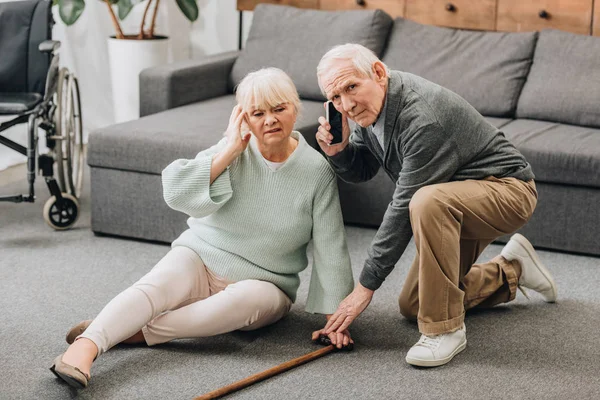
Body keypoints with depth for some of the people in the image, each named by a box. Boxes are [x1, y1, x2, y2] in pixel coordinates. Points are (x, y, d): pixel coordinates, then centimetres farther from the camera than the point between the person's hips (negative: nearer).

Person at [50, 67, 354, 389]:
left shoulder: (317, 172, -9)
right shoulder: (233, 150, -6)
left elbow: (330, 248, -8)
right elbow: (175, 192, -19)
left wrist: (334, 316, -11)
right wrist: (228, 153, -24)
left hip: (262, 282, 0)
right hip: (201, 257, 1)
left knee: (248, 298, -35)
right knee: (155, 286, -30)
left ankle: (136, 332, -35)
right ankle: (85, 347, -52)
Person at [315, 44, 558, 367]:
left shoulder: (422, 117, -33)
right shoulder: (369, 104, -6)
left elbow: (404, 207, -31)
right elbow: (360, 172, 7)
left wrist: (365, 286, -26)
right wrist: (337, 151, -18)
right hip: (457, 206, 10)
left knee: (428, 201, -41)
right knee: (412, 306, 14)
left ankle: (445, 328, -27)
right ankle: (511, 271, 32)